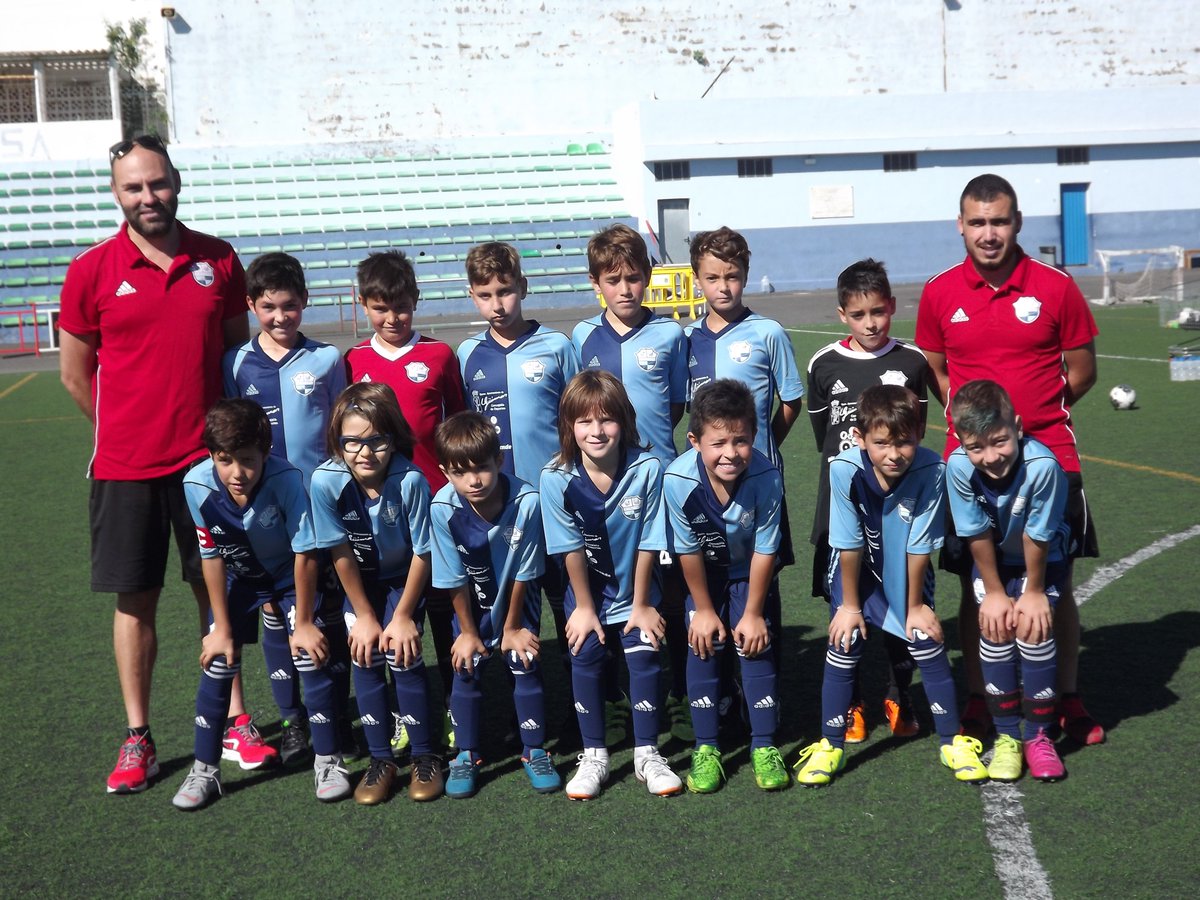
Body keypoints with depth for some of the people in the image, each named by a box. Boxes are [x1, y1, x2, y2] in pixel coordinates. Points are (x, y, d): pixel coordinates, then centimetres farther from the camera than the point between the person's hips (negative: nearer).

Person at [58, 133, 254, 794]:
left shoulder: (218, 259, 2)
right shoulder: (91, 271, -4)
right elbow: (75, 373, 3)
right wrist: (131, 431, 6)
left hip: (208, 459, 2)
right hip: (126, 466, -1)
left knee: (217, 591, 11)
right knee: (135, 599, 6)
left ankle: (235, 721, 24)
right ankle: (137, 739, 19)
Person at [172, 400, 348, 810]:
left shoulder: (287, 479, -37)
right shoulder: (198, 485, -29)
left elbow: (305, 553, -25)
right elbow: (212, 558, -16)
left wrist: (304, 621, -17)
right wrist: (222, 626, -9)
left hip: (291, 575, -2)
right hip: (239, 578, 2)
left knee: (311, 653, -12)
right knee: (217, 659, -4)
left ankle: (328, 760, 6)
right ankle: (205, 770, 11)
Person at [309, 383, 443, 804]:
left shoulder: (410, 480, -33)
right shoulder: (326, 481, -27)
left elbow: (422, 554, -21)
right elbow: (340, 554, -16)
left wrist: (403, 615, -13)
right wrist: (364, 616, -10)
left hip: (405, 579, -2)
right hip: (359, 581, 2)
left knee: (402, 653, -12)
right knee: (365, 656, -8)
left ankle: (425, 757, 5)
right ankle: (380, 759, 7)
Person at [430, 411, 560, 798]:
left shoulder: (526, 502, -33)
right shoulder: (443, 509, -30)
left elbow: (524, 572, -19)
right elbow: (455, 580, -16)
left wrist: (513, 626, -8)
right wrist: (468, 632, -7)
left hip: (517, 599, -1)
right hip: (472, 604, 1)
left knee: (526, 664, -3)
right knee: (466, 669, 0)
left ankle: (534, 751, 15)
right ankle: (467, 755, 18)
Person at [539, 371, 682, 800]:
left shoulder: (646, 468, -23)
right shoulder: (556, 478, -22)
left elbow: (648, 543, -15)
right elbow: (571, 549, -14)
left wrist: (641, 605, -8)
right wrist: (585, 607, -6)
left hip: (634, 590, 0)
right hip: (587, 591, 0)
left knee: (644, 657, -6)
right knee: (585, 656, -4)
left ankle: (647, 755, 10)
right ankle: (594, 757, 11)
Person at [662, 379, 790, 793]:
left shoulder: (767, 477, -34)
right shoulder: (678, 480, -34)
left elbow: (764, 551, -21)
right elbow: (688, 552, -19)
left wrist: (753, 613, -12)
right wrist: (703, 609, -9)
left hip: (748, 571, 0)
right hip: (702, 572, 0)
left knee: (756, 644, -5)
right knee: (703, 645, -6)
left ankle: (764, 746, 8)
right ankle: (706, 748, 6)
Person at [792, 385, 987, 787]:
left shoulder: (931, 470, -29)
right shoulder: (845, 470, -30)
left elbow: (919, 547, -20)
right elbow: (849, 546, -19)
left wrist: (915, 606, -9)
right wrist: (850, 605, -10)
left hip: (908, 577, 0)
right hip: (858, 573, 0)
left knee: (929, 645, -3)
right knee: (843, 646, -4)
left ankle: (952, 741, 16)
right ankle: (830, 746, 12)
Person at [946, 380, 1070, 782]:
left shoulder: (1042, 466, -38)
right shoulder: (959, 466, -32)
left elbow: (1037, 537, -24)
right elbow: (977, 535, -18)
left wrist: (1034, 591, -12)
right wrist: (994, 592, -9)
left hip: (1042, 559, -1)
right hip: (992, 559, 2)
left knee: (1034, 630, -13)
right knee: (995, 630, -10)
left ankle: (1038, 736, 4)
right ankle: (1006, 736, 6)